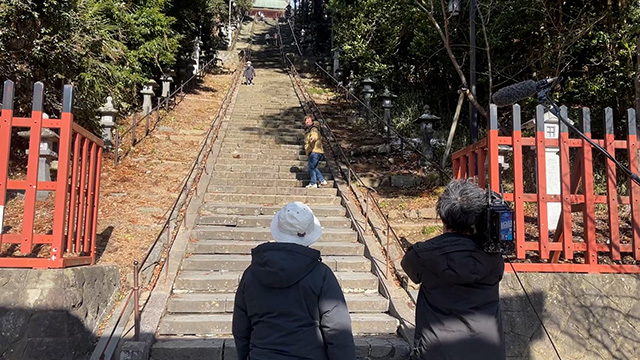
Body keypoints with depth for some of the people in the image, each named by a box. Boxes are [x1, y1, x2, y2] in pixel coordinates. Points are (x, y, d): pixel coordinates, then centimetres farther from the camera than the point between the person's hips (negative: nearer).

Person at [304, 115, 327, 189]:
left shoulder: (314, 129, -9)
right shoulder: (308, 130, 23)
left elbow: (315, 135, -33)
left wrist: (313, 138, -55)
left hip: (315, 152, -11)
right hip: (313, 152, 11)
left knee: (311, 167, -11)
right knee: (314, 167, 16)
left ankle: (313, 183, -7)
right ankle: (322, 181, 22)